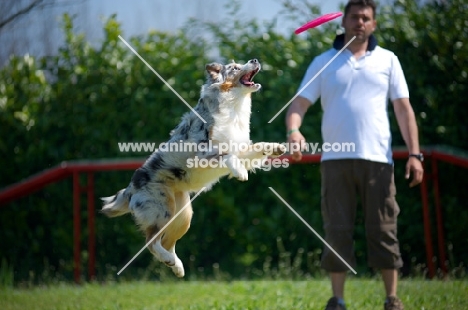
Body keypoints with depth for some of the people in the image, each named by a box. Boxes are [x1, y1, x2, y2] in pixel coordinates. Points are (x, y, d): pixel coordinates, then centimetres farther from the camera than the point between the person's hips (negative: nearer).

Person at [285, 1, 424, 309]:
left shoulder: (387, 60, 12)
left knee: (383, 230, -1)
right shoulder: (323, 62, 11)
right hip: (336, 159, 0)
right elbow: (300, 103, 4)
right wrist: (293, 130, -18)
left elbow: (404, 109, 9)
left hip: (377, 159, 0)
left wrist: (415, 153, -1)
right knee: (337, 231, 1)